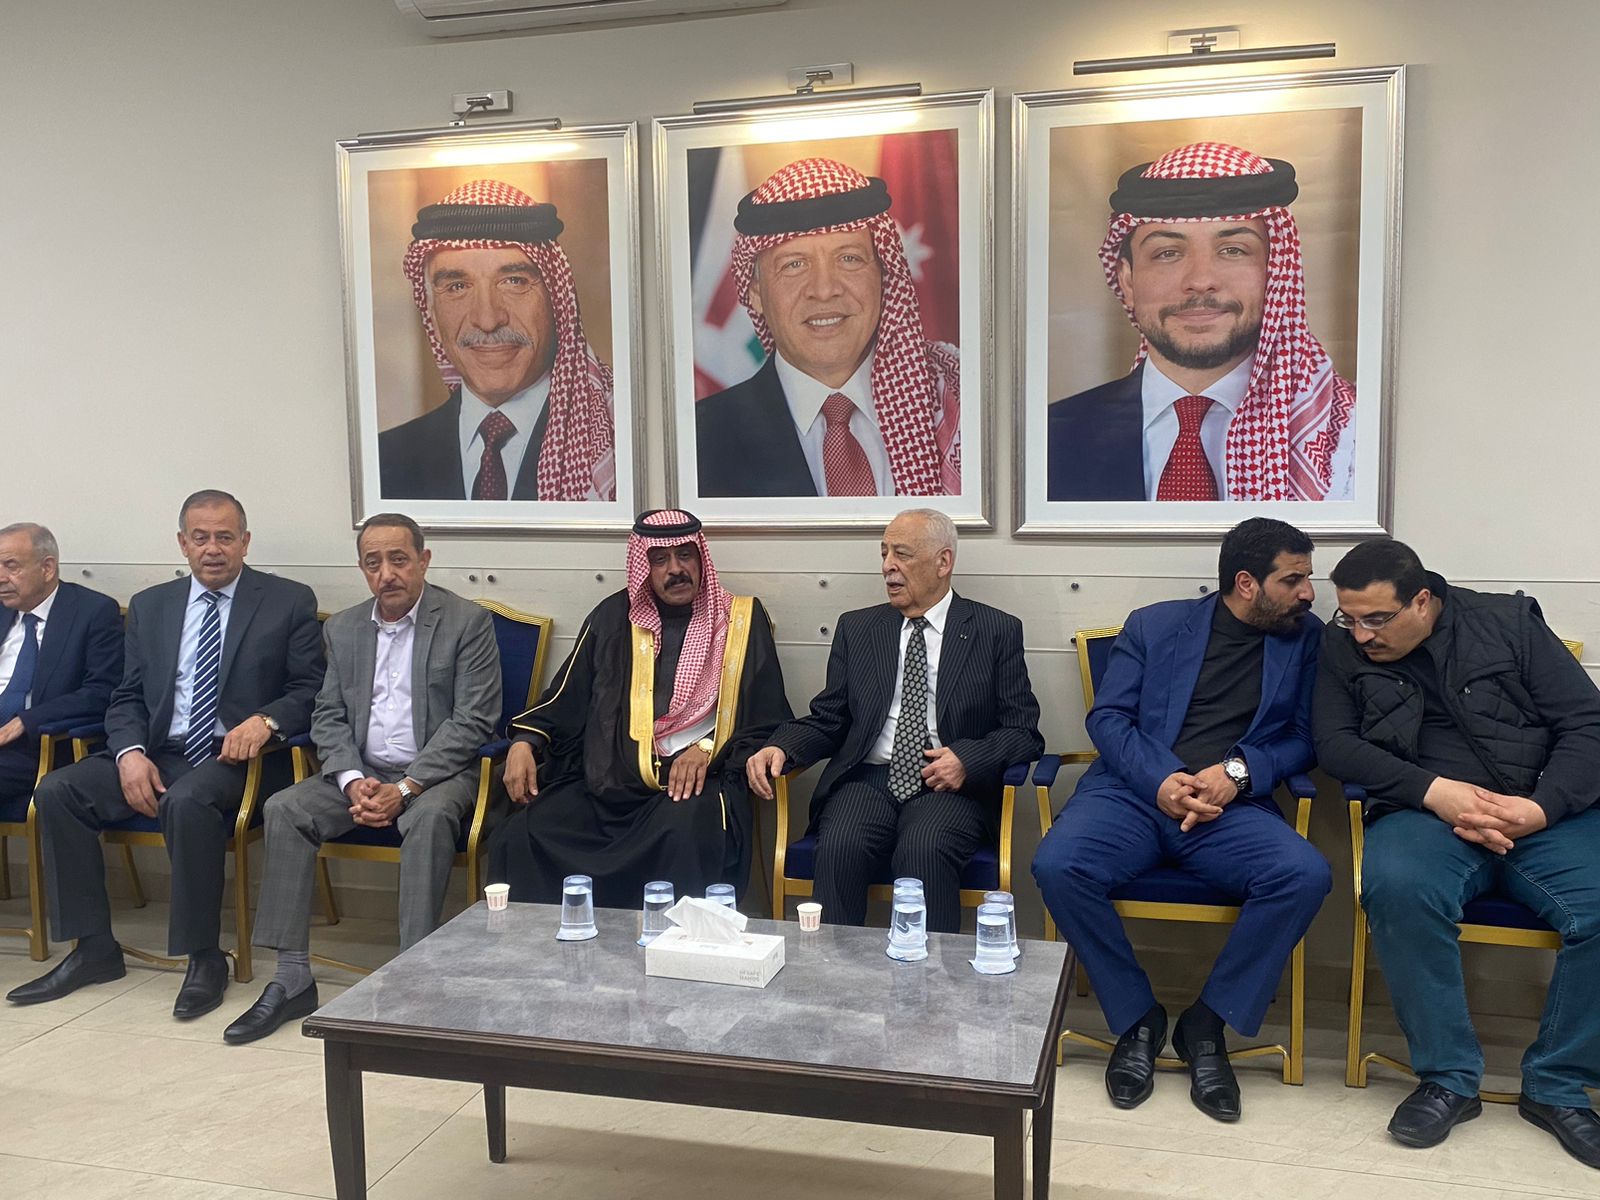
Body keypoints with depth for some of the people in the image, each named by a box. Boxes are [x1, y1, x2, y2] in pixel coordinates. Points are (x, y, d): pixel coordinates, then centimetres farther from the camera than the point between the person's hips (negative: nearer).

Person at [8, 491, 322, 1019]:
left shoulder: (289, 601, 3)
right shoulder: (149, 606, 15)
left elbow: (310, 690, 0)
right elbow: (126, 698, 13)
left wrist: (265, 720, -21)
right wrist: (130, 753, -8)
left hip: (234, 757, -5)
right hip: (158, 753, 5)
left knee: (187, 800, -35)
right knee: (56, 791, -16)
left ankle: (204, 958, -21)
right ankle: (93, 950, -5)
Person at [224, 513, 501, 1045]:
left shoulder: (468, 621, -7)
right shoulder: (342, 628, 10)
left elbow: (473, 721, -13)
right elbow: (328, 717, 8)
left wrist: (405, 788, -21)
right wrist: (352, 782, -12)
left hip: (435, 772, -5)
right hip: (360, 771, 5)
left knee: (428, 819, -36)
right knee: (284, 810, -18)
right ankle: (292, 978, -15)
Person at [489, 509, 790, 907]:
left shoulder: (742, 619, 10)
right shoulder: (613, 617, 17)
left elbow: (768, 721, 7)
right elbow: (566, 697, 19)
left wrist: (709, 748, -10)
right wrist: (524, 742, 1)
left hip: (695, 783, -3)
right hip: (604, 783, 3)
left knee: (686, 837, -37)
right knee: (516, 840, -20)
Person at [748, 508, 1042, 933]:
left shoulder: (997, 631, 7)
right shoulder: (856, 628, 16)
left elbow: (1023, 732, 5)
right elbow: (827, 720, 14)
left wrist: (968, 759, -14)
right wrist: (781, 749, -7)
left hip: (949, 786, -2)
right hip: (868, 778, 2)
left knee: (925, 849, -33)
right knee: (840, 847, -29)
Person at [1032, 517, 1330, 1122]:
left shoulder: (1304, 638, 13)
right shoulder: (1154, 625, 10)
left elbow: (1304, 735, 7)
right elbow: (1107, 717, 3)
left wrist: (1238, 771, -12)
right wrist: (1161, 780, -14)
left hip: (1232, 805, 1)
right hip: (1134, 791, -1)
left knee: (1305, 874, -29)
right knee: (1057, 866, -28)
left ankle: (1207, 1024, -9)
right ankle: (1137, 1018, -5)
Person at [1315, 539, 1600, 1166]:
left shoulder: (1511, 622, 5)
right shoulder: (1342, 649, 7)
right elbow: (1335, 744, 0)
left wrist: (1542, 808, -14)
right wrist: (1432, 790, -14)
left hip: (1545, 814, 1)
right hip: (1423, 813, 0)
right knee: (1398, 889, -34)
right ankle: (1448, 1079, -14)